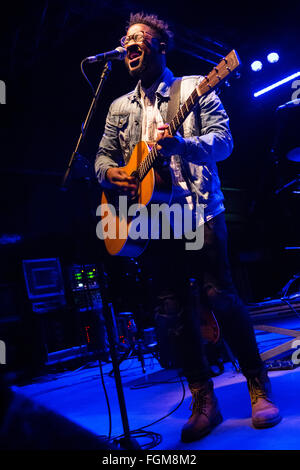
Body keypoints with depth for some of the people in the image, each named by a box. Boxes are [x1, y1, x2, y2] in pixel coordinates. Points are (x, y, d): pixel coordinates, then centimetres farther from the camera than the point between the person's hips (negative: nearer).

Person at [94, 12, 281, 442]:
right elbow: (103, 156, 20)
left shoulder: (194, 88, 6)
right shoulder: (120, 107, 20)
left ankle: (259, 389, 12)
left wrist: (181, 143, -23)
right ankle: (204, 402, 15)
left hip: (199, 210, -4)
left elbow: (223, 141, -4)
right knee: (174, 309, 3)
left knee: (221, 297, -8)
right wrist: (110, 173, -4)